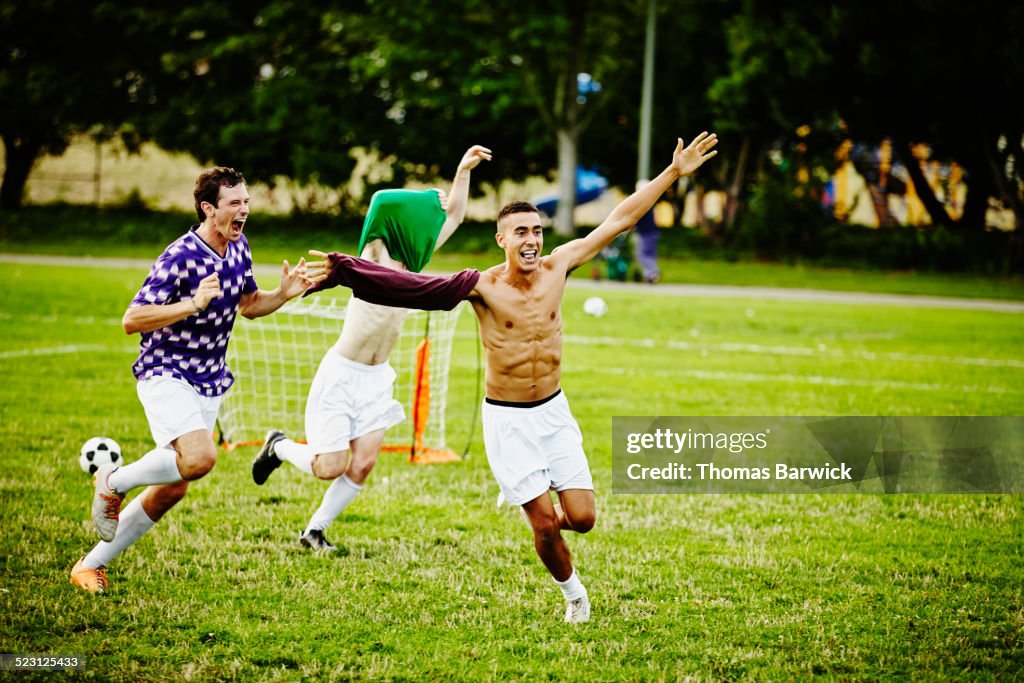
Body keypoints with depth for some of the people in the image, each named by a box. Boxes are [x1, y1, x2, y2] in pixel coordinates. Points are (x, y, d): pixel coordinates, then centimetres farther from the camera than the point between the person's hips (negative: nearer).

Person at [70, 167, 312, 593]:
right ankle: (113, 482, -4)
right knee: (199, 457, -31)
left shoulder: (238, 249, 4)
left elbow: (248, 305, 21)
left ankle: (92, 565, 20)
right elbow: (131, 320, -23)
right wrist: (193, 304, -33)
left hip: (209, 383, 8)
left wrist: (284, 294, 1)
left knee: (172, 489, 8)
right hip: (165, 376, -8)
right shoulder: (180, 257, -20)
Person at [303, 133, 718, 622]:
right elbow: (408, 287, -22)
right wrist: (343, 270, -32)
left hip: (554, 412, 3)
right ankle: (572, 591, 25)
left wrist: (674, 173, 2)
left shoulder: (557, 267, -5)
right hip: (507, 420, -3)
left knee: (581, 517, -2)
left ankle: (529, 497, 32)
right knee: (545, 525, -4)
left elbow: (619, 220, 0)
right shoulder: (483, 287, -15)